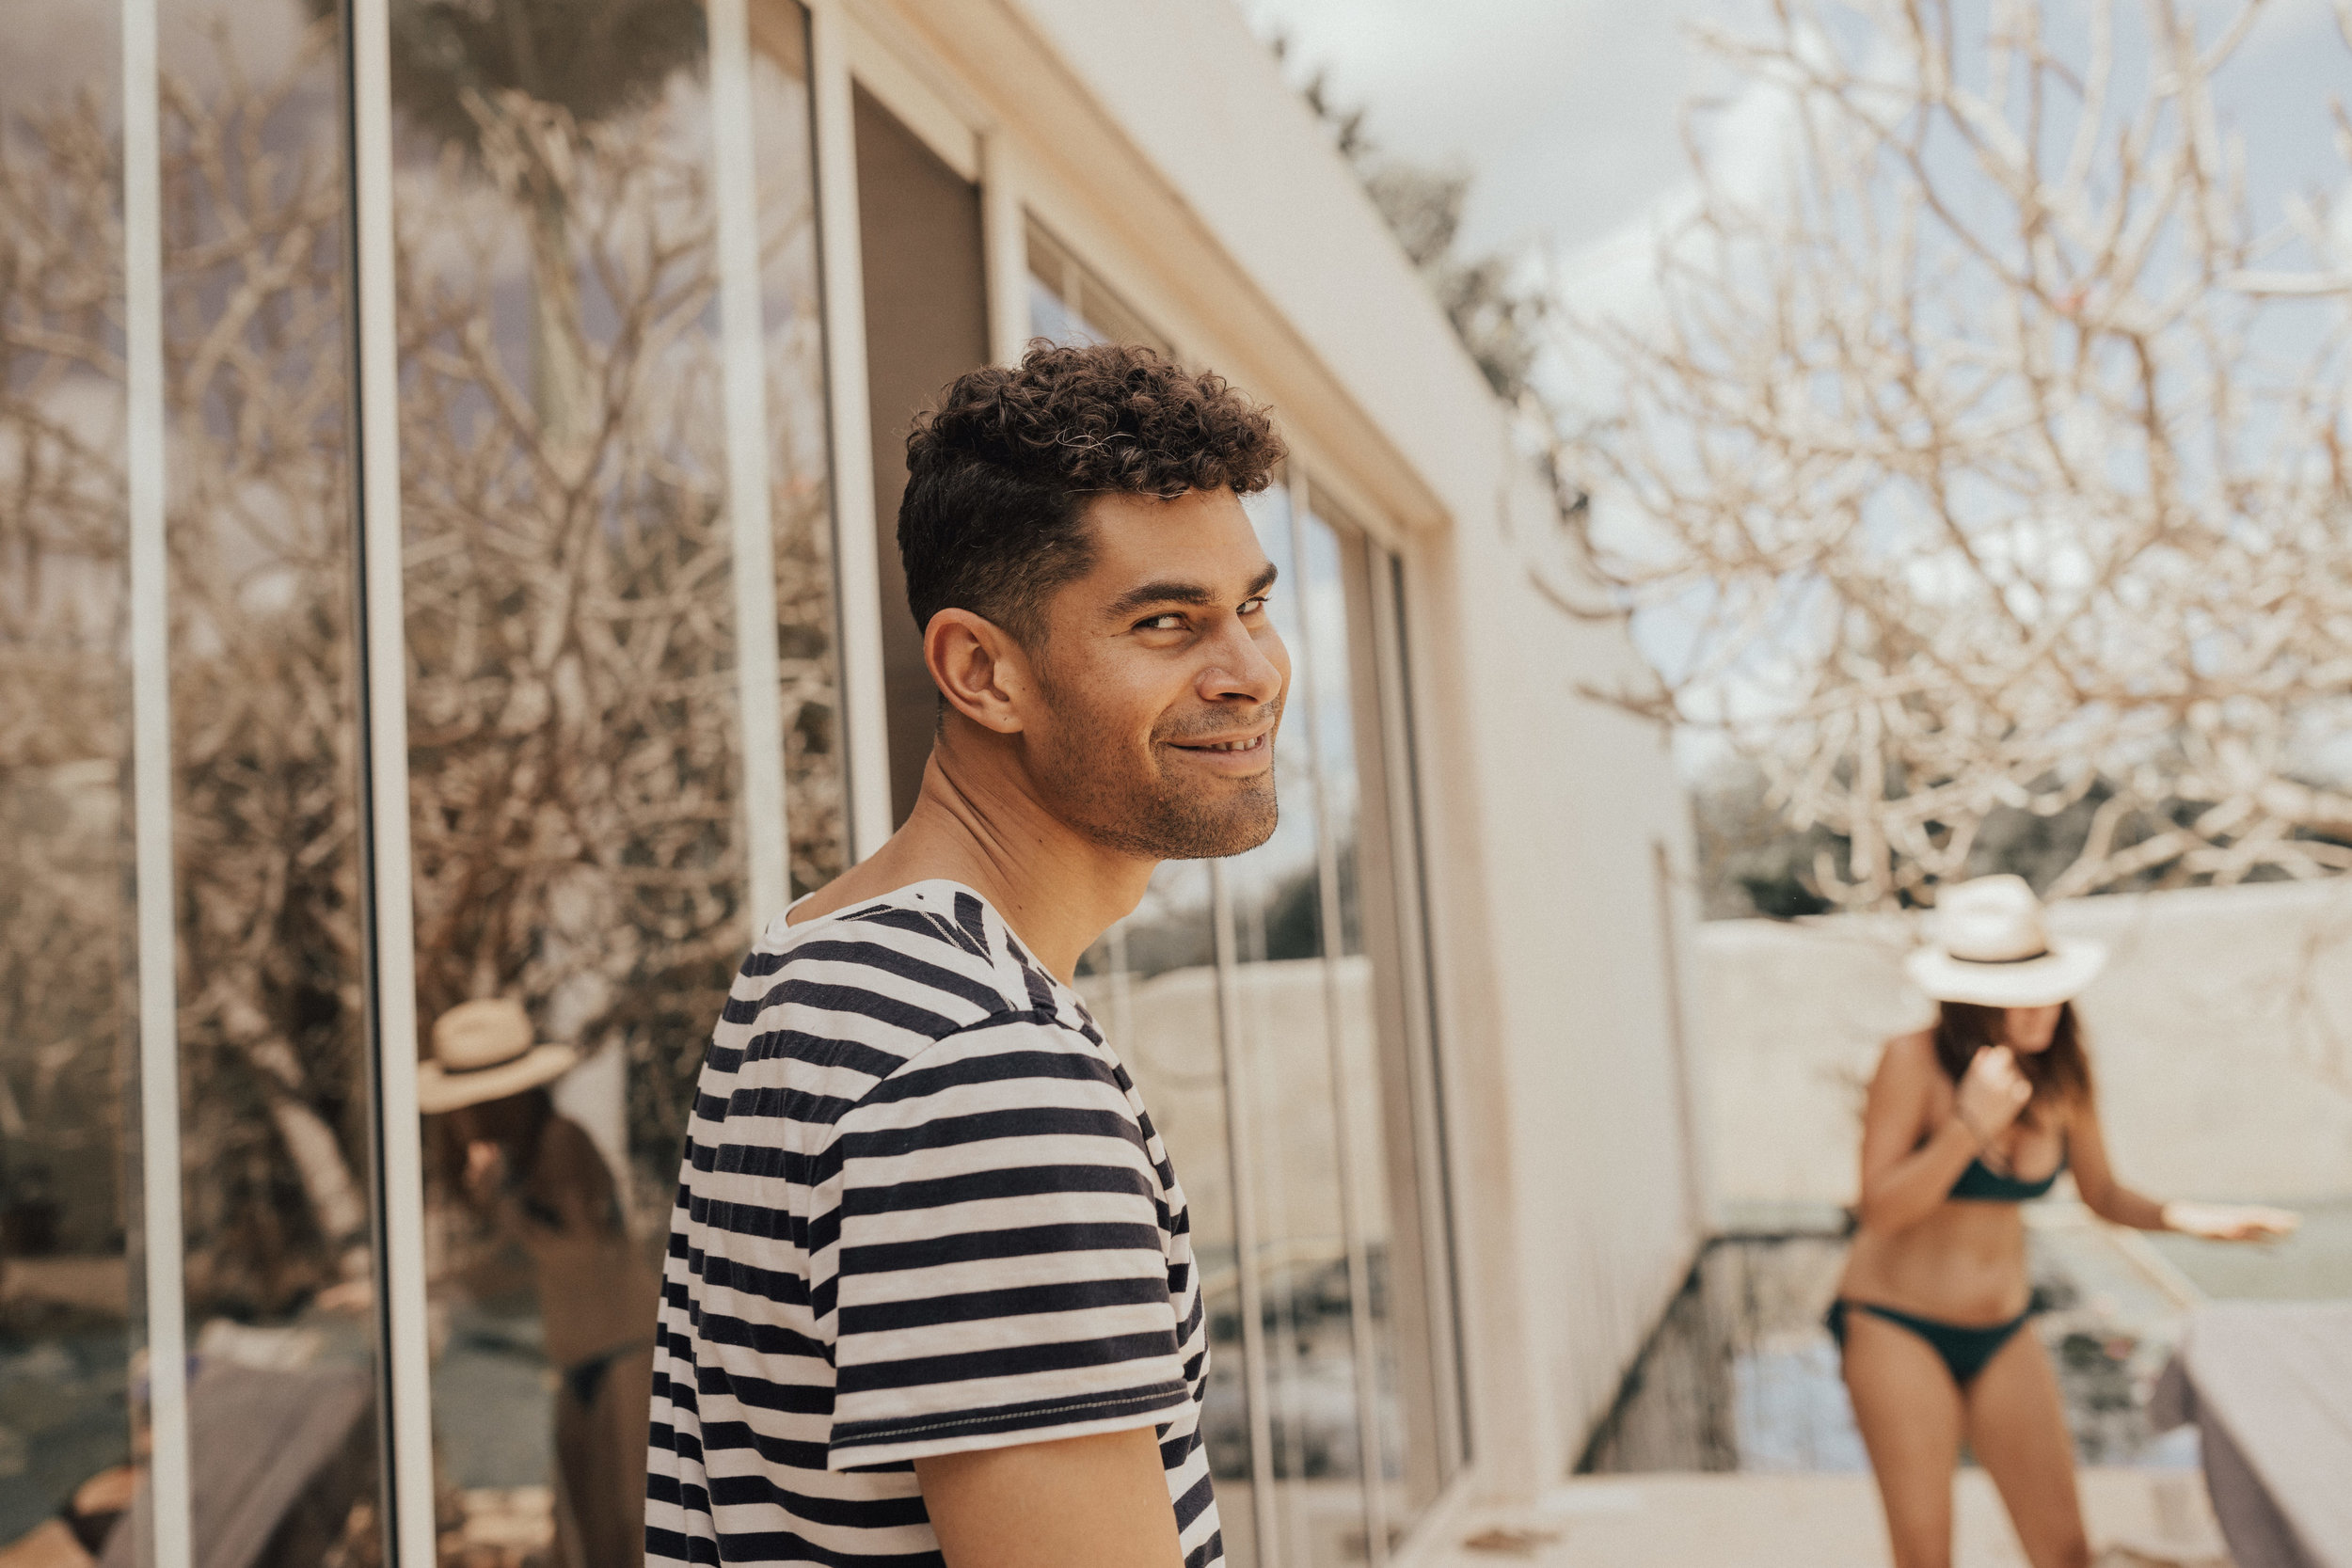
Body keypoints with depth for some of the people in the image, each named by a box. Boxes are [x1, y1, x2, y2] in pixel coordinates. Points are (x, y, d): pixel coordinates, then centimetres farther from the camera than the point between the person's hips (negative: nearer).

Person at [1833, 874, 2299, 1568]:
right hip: (1897, 1327, -5)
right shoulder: (1914, 1061, -19)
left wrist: (2189, 1217, -10)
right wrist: (1970, 1125, -32)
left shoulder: (2063, 1069, -3)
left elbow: (2104, 1195, 9)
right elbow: (1880, 1211, -22)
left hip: (2002, 1333, 5)